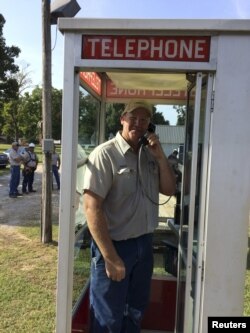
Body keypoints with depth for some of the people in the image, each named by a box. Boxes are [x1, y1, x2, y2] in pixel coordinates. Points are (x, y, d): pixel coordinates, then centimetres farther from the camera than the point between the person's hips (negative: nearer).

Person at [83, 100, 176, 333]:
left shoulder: (149, 155, 4)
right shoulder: (105, 153, -17)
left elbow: (169, 189, 8)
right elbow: (92, 207, -21)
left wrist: (161, 157, -7)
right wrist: (110, 257, -22)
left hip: (145, 243, 7)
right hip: (115, 245, -6)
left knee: (135, 313, 24)